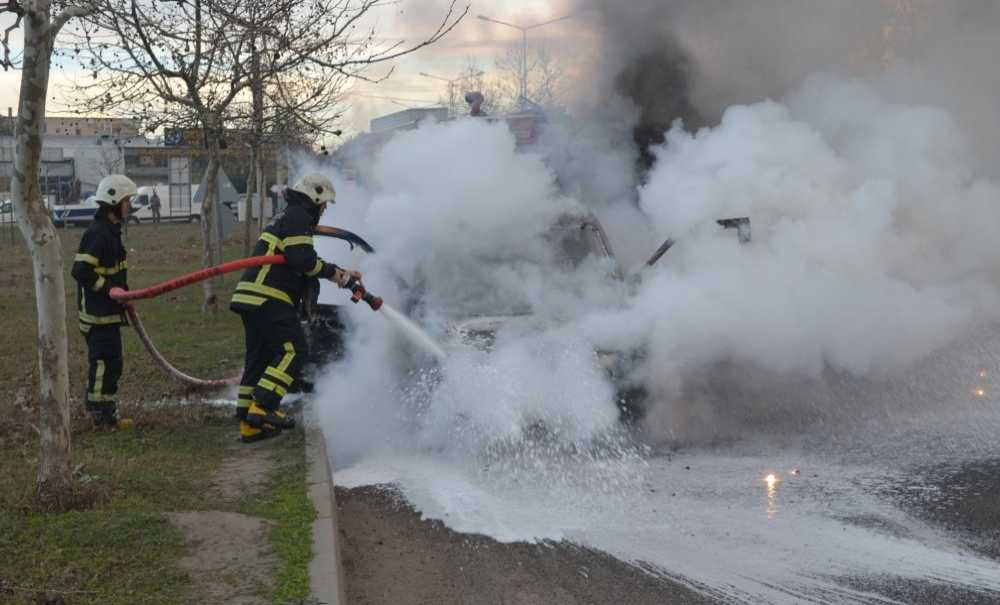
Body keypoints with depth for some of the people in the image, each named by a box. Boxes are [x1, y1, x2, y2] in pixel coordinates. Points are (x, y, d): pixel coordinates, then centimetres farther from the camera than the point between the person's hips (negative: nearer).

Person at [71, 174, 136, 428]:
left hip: (109, 310, 11)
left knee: (111, 361, 15)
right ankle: (102, 414, -2)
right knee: (104, 361, -8)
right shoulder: (97, 233, -18)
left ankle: (103, 412, 23)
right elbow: (80, 270, -24)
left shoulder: (111, 231, 14)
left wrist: (123, 293, 16)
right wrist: (108, 288, -23)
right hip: (98, 312, -11)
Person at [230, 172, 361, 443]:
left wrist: (340, 273, 25)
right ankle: (263, 407, -20)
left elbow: (304, 264, 29)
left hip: (252, 298, 10)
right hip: (269, 298, -10)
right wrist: (334, 272, -3)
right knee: (293, 350, -12)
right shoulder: (298, 217, -5)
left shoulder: (289, 218, 28)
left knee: (259, 357, 10)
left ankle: (249, 424, 11)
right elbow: (303, 261, -17)